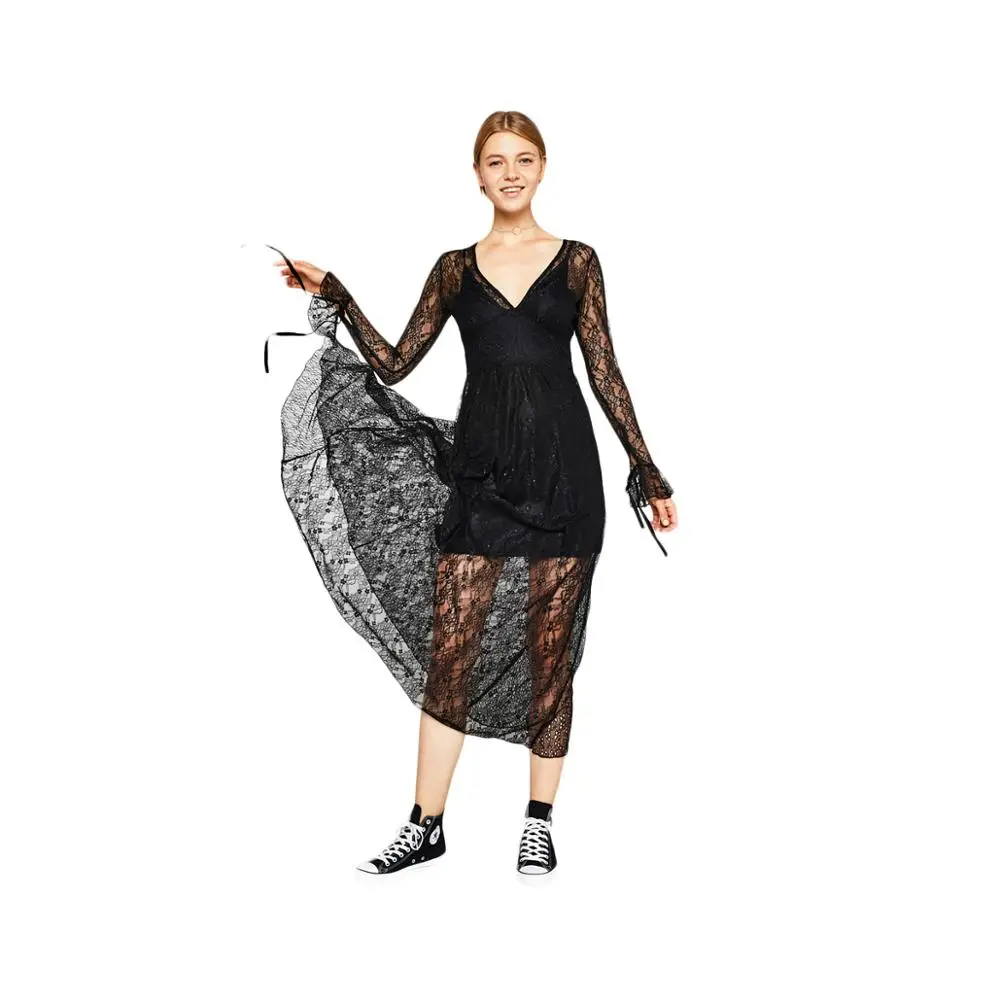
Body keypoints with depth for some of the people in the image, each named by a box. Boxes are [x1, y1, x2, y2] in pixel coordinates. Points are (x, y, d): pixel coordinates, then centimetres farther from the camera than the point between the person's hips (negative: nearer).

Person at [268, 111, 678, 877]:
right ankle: (427, 825, 12)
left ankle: (540, 822, 18)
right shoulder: (456, 269, 10)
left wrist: (648, 472, 1)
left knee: (549, 648, 5)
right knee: (448, 647, 1)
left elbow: (606, 374, 4)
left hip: (561, 466, -1)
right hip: (480, 467, 2)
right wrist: (334, 296, 1)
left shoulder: (577, 261, 5)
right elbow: (396, 364, 9)